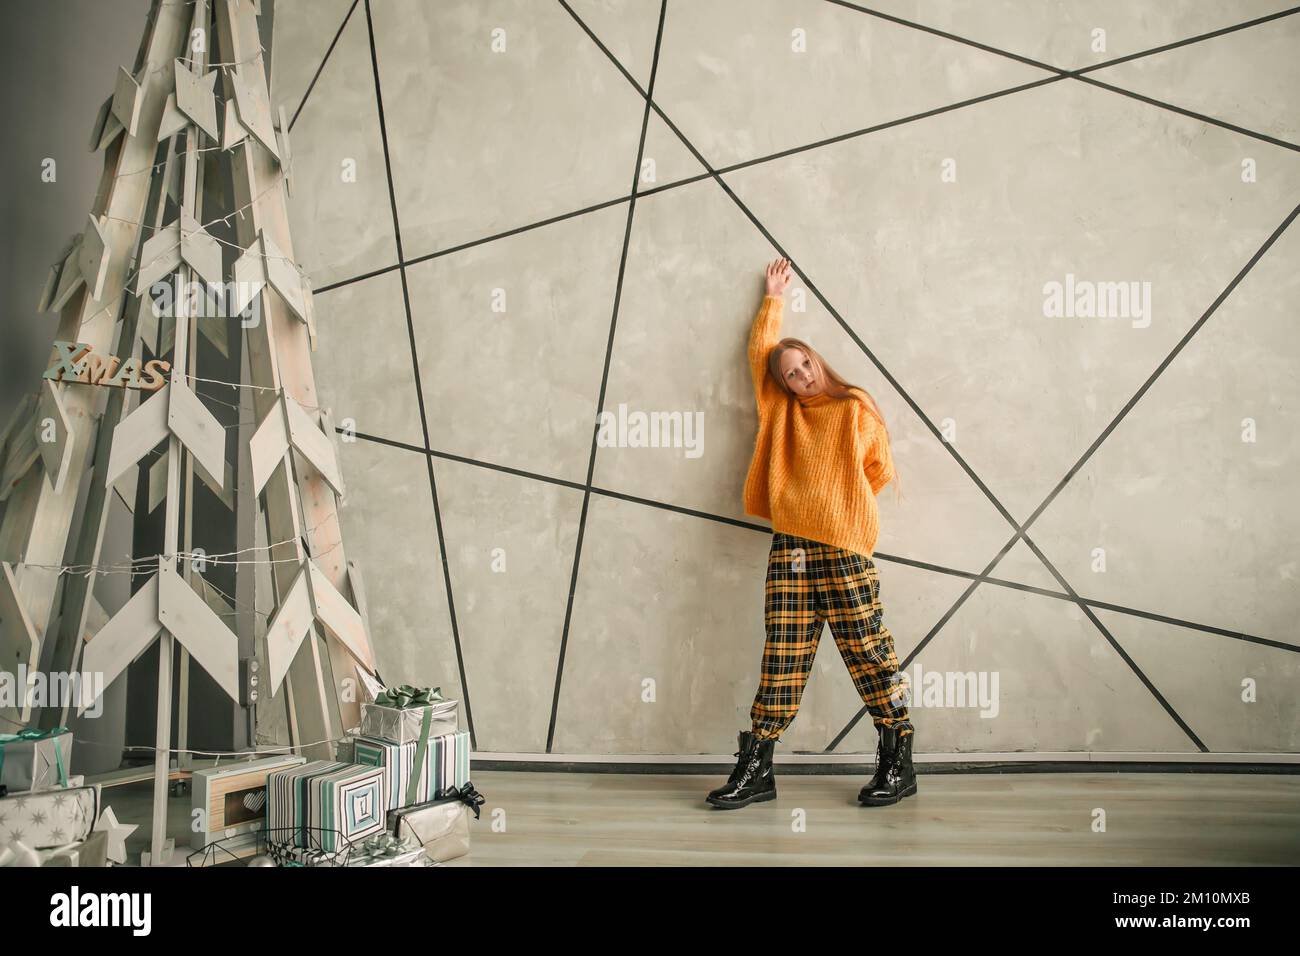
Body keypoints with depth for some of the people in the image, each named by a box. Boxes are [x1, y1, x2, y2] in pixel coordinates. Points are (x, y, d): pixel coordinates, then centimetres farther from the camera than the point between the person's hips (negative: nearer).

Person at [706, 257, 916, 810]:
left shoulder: (856, 409, 5)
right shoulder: (780, 410, 16)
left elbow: (881, 472, 10)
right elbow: (760, 352, 26)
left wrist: (835, 497, 9)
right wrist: (774, 301, 34)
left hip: (843, 548, -3)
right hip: (789, 546, 4)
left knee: (868, 651, -1)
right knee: (782, 659, 2)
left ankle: (898, 763, 10)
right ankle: (756, 769, 4)